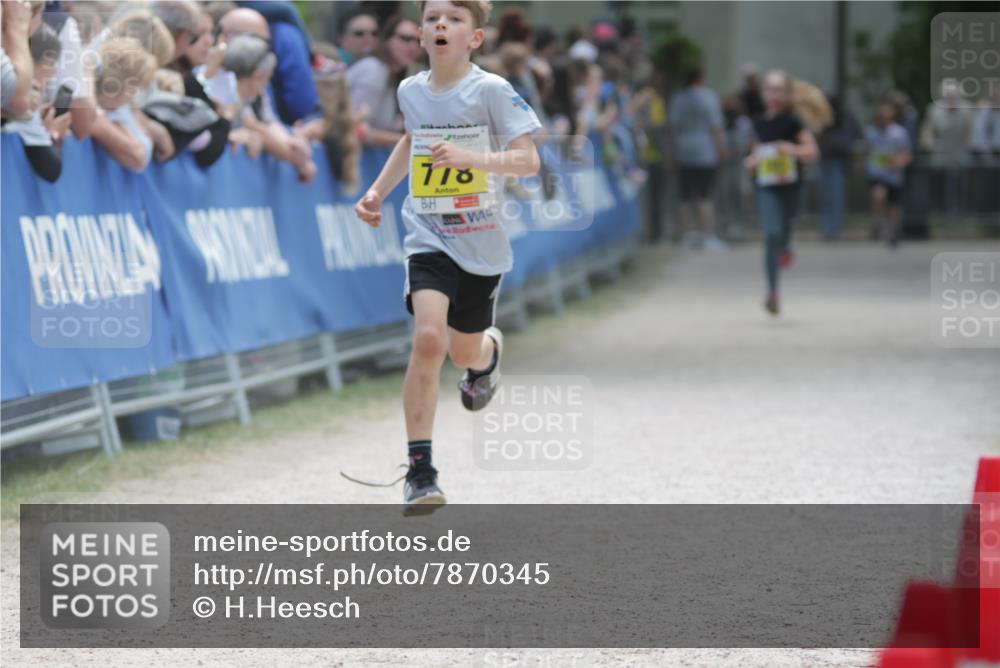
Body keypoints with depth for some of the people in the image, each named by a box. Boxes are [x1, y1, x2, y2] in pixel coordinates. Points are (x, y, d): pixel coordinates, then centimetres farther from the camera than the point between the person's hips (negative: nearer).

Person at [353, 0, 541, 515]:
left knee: (464, 352, 14)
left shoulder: (491, 91, -11)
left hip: (483, 244, -1)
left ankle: (488, 354, 56)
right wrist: (377, 192, 18)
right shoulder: (410, 91, 3)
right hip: (429, 239, 1)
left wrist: (469, 157, -30)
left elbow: (529, 161, -16)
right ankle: (420, 469, -18)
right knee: (428, 338, -21)